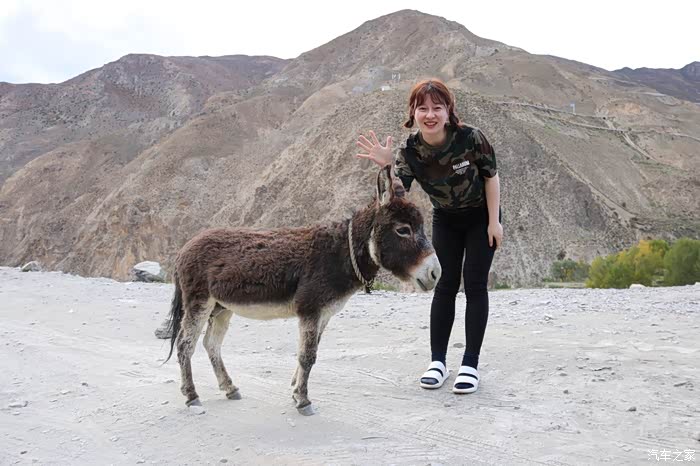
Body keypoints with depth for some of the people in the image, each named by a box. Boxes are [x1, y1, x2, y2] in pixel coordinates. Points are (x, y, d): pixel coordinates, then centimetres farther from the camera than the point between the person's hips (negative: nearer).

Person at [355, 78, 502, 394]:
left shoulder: (470, 138, -28)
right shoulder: (409, 151, -22)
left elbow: (491, 176, -14)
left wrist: (494, 221, -12)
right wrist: (386, 167, -48)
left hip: (481, 217, -2)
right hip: (445, 220, 2)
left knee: (474, 284, -6)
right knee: (446, 285, 0)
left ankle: (470, 364, 0)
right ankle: (437, 361, 7)